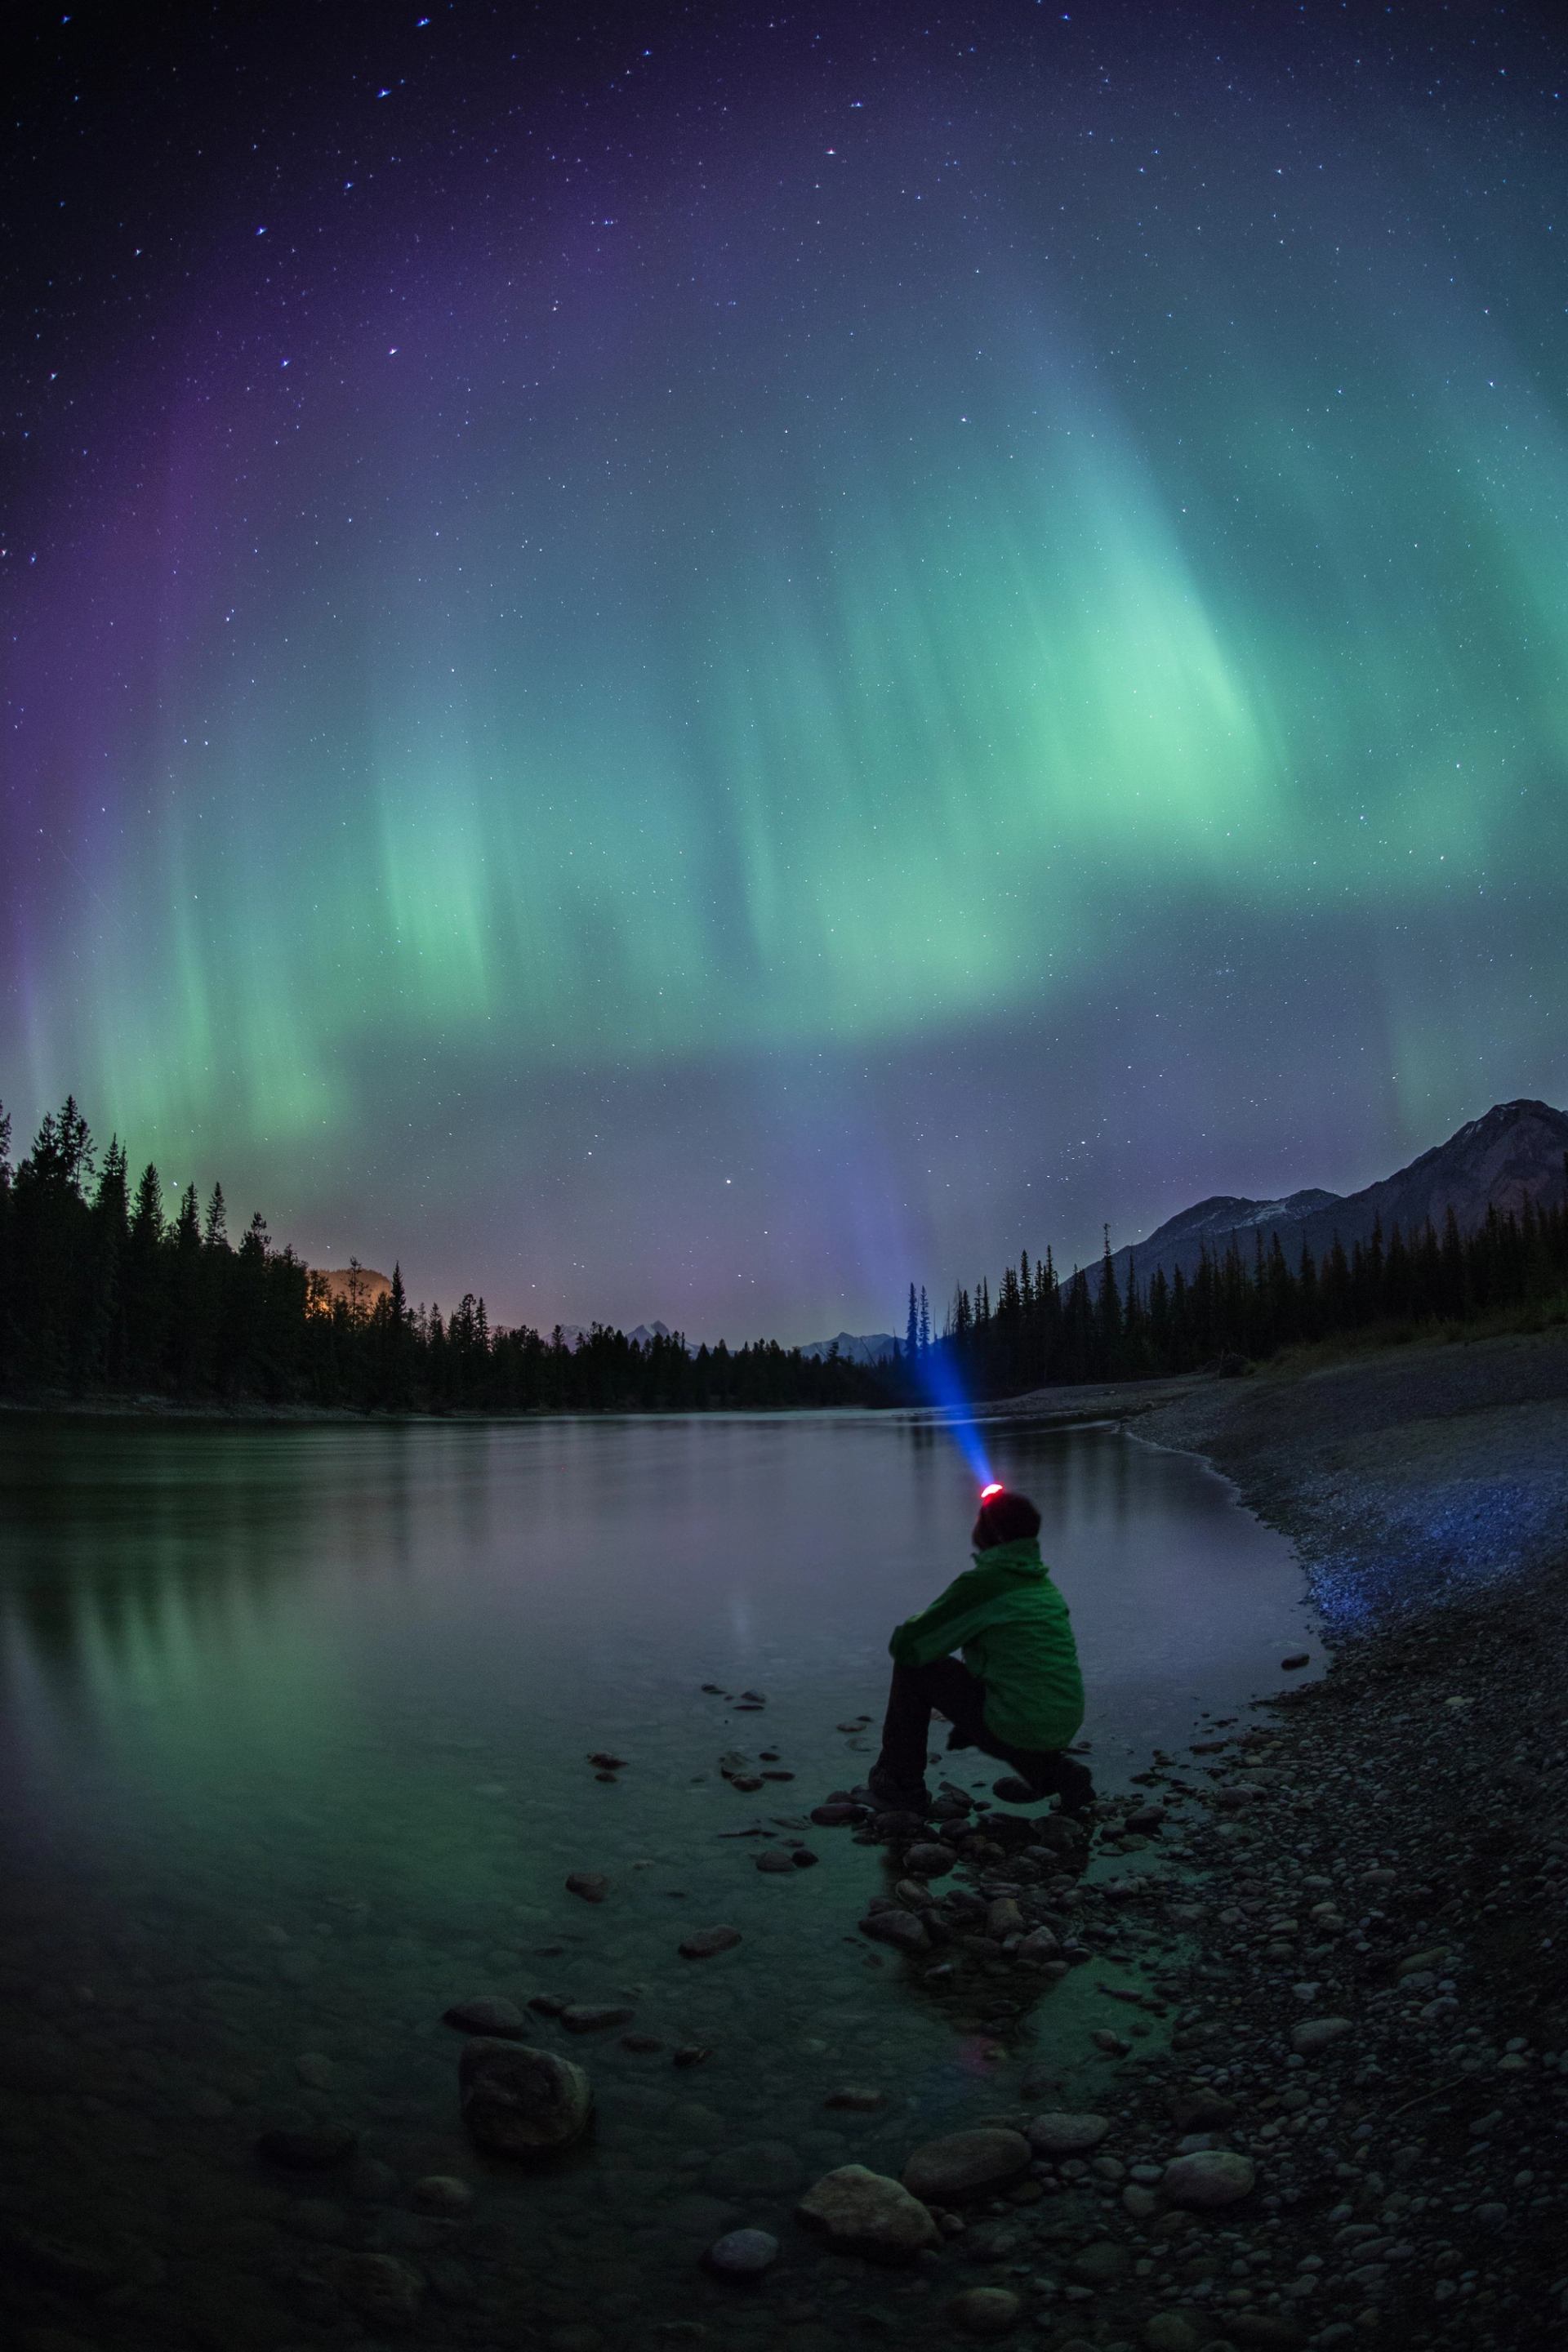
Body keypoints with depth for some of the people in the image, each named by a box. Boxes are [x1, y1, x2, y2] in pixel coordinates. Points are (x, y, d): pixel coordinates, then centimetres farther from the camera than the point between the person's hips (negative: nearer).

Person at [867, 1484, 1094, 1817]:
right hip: (1063, 1729, 8)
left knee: (912, 1666, 5)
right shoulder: (1044, 1583, 11)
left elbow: (906, 1645, -9)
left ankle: (903, 1783, 14)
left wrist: (906, 1632, 14)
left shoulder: (981, 1582, -13)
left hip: (1012, 1728, -8)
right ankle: (1054, 1773, 19)